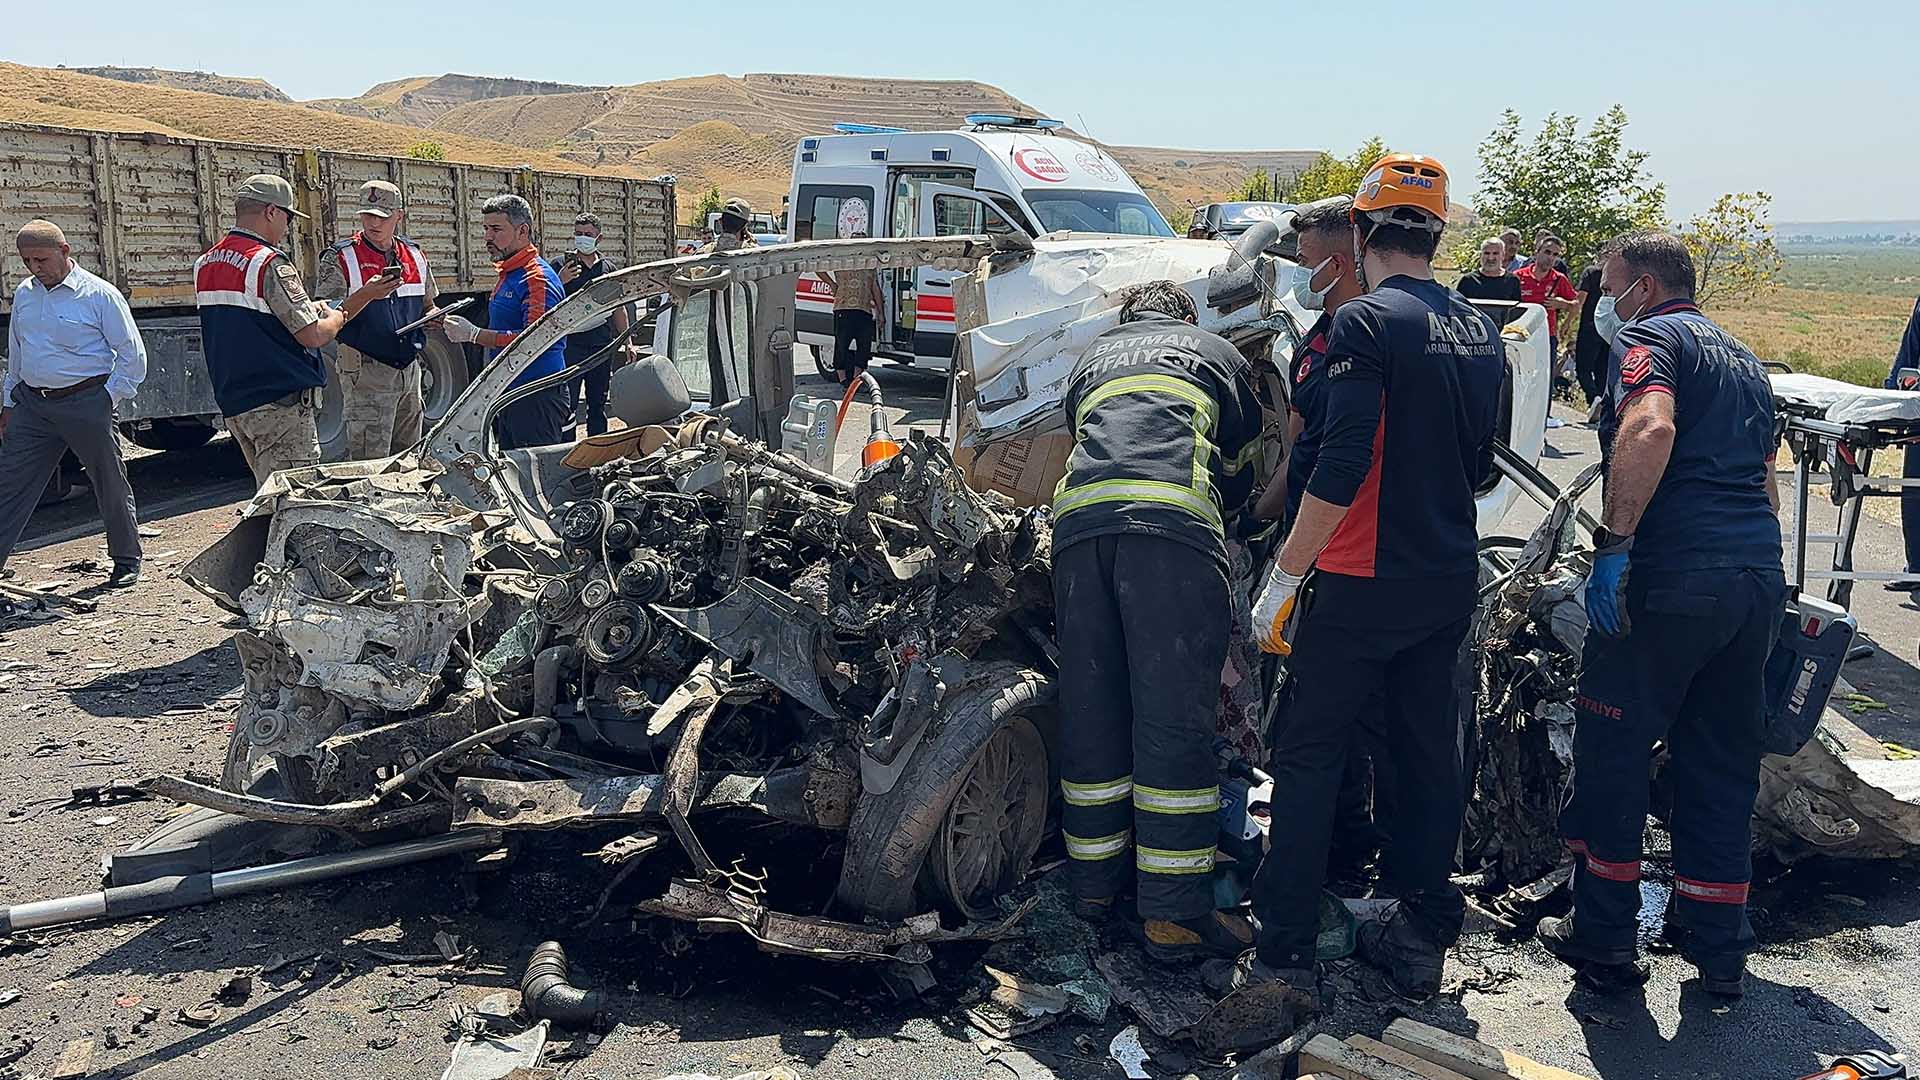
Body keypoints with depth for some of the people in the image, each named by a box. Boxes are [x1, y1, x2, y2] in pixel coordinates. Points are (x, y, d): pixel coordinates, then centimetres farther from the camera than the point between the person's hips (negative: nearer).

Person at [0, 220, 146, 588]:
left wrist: (108, 399, -7)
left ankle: (127, 561, 21)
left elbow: (133, 355, -5)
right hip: (31, 403, 5)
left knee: (111, 485, 6)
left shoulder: (99, 295, -7)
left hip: (86, 402, -5)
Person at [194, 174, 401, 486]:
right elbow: (313, 335, -18)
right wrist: (337, 317, 4)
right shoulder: (269, 264, -15)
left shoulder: (204, 265, 12)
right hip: (279, 405, -9)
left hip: (232, 404, 9)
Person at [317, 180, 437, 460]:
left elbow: (427, 307, 24)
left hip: (409, 369, 6)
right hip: (366, 371, -6)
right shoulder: (341, 258, -4)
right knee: (370, 466, -9)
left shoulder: (414, 256, 12)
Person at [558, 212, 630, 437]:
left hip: (602, 346, 4)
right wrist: (561, 281, -24)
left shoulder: (609, 269, 14)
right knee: (567, 404, -6)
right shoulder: (562, 266, 1)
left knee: (598, 404, 12)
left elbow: (618, 309, 19)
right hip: (570, 344, -4)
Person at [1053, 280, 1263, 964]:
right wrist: (1218, 520, 53)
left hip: (1078, 515, 4)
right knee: (1175, 718, -4)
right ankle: (1175, 913, -3)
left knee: (1090, 707, 12)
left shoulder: (1091, 359, 37)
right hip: (1175, 519, -3)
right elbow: (1240, 475, 35)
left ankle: (1095, 879, 22)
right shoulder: (1218, 352, 31)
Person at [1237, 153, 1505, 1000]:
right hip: (1452, 580, 7)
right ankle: (1423, 938, 23)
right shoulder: (1481, 333, 10)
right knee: (1428, 751, 14)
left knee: (1310, 758, 1)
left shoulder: (1366, 322, -14)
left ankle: (1284, 954, 4)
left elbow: (1342, 466, -22)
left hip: (1367, 580, -7)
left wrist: (1282, 577, -18)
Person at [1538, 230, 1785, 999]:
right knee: (1723, 763, 14)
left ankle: (1604, 937, 12)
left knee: (1613, 750, 4)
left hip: (1671, 578, -8)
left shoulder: (1649, 337, -1)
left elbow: (1651, 428, -23)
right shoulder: (1743, 358, 25)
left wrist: (1612, 544, -26)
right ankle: (1720, 950, 20)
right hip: (1758, 577, 8)